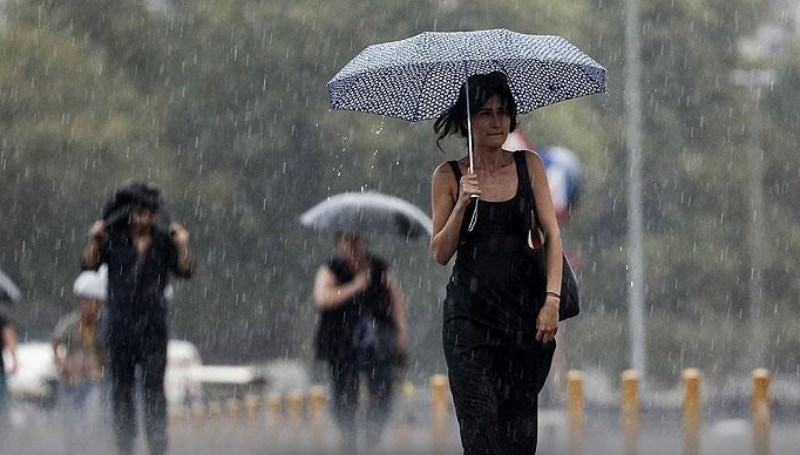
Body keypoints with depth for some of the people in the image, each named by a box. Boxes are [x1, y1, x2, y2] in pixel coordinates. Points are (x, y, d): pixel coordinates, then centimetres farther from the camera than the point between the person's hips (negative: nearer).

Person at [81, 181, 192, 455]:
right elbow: (89, 265, 1)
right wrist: (94, 240, -12)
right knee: (121, 388, 5)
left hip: (153, 323, -1)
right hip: (119, 325, 1)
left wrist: (182, 246, -14)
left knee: (154, 387, -7)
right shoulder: (114, 240, 6)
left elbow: (184, 271, -1)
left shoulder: (165, 243, 6)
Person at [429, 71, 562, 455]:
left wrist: (552, 300, -6)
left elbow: (552, 235, 4)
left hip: (523, 307, 2)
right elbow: (440, 254, 1)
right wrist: (462, 204, -14)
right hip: (469, 312, -2)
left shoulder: (529, 165, 7)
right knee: (480, 424, -12)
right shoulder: (449, 176, 3)